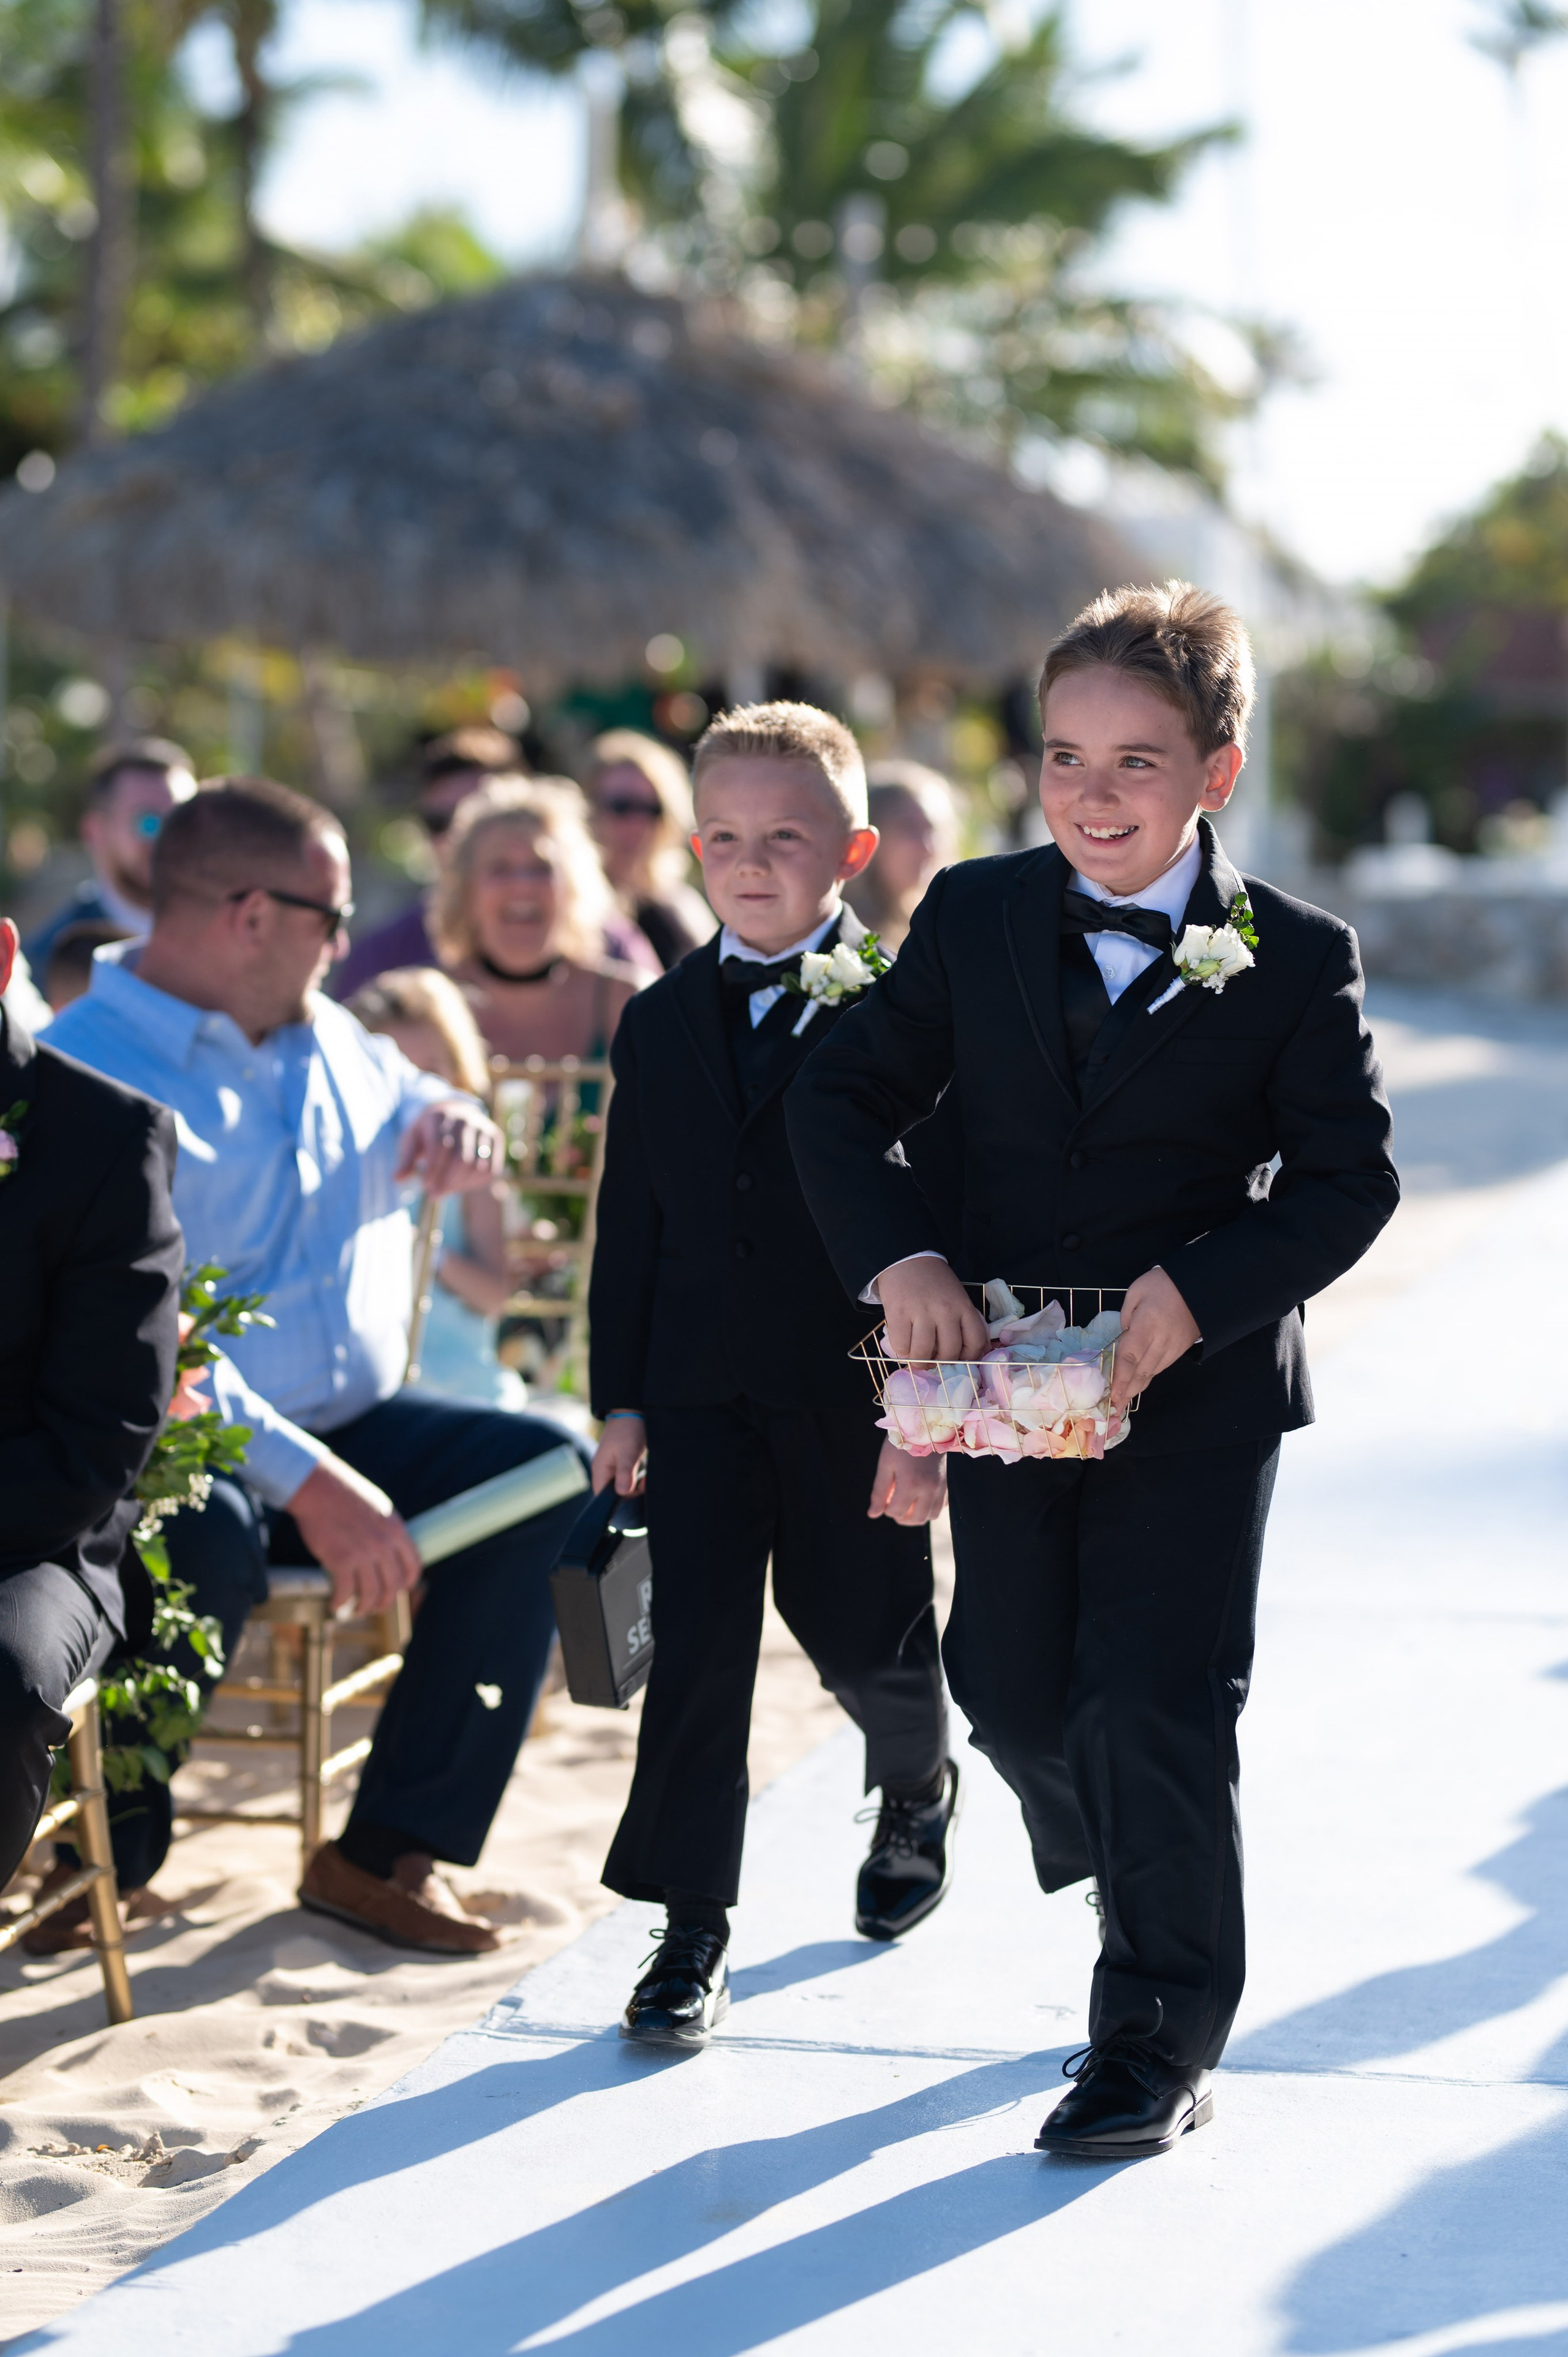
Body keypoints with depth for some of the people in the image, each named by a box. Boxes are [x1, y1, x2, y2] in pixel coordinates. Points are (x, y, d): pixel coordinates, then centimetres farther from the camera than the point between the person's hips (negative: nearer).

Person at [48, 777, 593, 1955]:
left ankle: (386, 1849, -12)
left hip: (354, 1423, 8)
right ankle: (106, 1859, -14)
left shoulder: (321, 1034, 13)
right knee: (206, 1543, -39)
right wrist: (305, 1483, -31)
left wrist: (452, 1123, 4)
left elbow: (407, 1102, 32)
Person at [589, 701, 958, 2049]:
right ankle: (693, 1936, 2)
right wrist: (622, 1395, 4)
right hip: (701, 1390, 3)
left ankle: (919, 1789, 46)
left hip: (851, 1394, -2)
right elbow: (631, 1221, 9)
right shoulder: (660, 1024, 7)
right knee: (696, 1647, -3)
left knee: (863, 1635, 12)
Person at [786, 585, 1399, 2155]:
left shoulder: (1293, 960, -6)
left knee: (1154, 1699, -6)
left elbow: (1347, 1176, -6)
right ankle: (1139, 1902, 39)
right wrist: (895, 1257, -13)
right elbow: (841, 1099, 4)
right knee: (1010, 1686, 9)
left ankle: (1159, 2038, 9)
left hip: (1199, 1389, -3)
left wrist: (1203, 1289, -21)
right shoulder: (972, 920, 2)